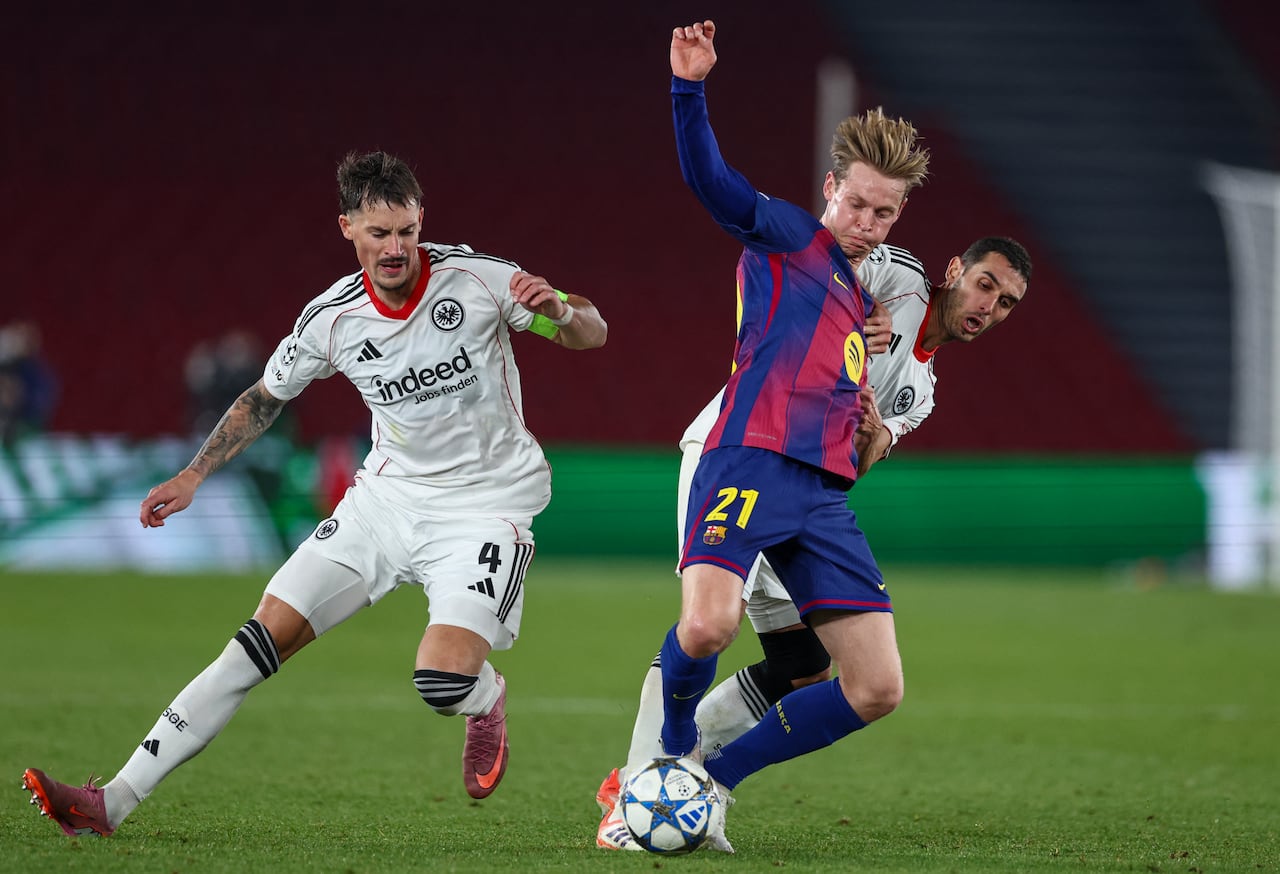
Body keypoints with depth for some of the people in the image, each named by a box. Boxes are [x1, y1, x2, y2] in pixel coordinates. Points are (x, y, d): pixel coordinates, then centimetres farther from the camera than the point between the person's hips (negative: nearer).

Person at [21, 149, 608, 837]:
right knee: (263, 638, -7)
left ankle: (487, 702, 16)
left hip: (486, 507, -3)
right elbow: (265, 396, 13)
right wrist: (193, 477, 9)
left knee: (443, 682, -25)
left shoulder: (475, 278, -14)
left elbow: (592, 335, -6)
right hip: (389, 493, 3)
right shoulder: (331, 320, -5)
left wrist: (555, 309, -28)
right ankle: (113, 802, -6)